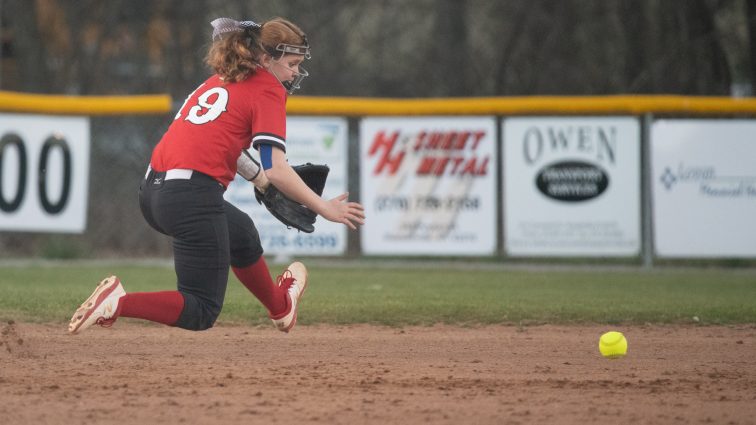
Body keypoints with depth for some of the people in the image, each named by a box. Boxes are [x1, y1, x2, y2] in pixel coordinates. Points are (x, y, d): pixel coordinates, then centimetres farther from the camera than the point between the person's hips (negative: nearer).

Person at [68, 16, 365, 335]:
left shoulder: (223, 79, 21)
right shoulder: (269, 90, -3)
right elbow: (277, 170, -12)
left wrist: (258, 178, 38)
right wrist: (323, 209, -5)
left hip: (153, 192, 10)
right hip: (191, 198, -10)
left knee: (242, 233, 36)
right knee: (201, 313, -3)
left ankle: (280, 307, 57)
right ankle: (118, 303, -19)